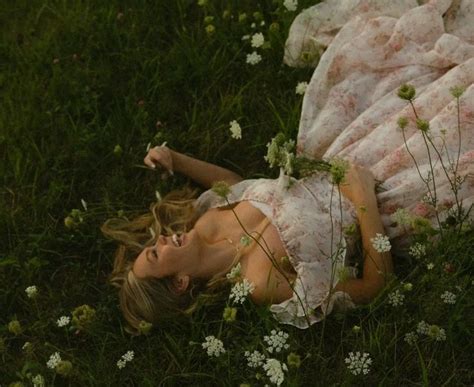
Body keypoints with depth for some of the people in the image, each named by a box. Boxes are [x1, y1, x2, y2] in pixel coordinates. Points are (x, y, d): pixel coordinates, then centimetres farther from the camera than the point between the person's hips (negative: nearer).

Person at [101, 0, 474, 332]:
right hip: (377, 203, -5)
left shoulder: (206, 222, -14)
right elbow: (374, 285, -26)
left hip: (323, 172, 5)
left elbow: (235, 183, 7)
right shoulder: (261, 280, -32)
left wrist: (174, 159, -7)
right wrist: (365, 202, -32)